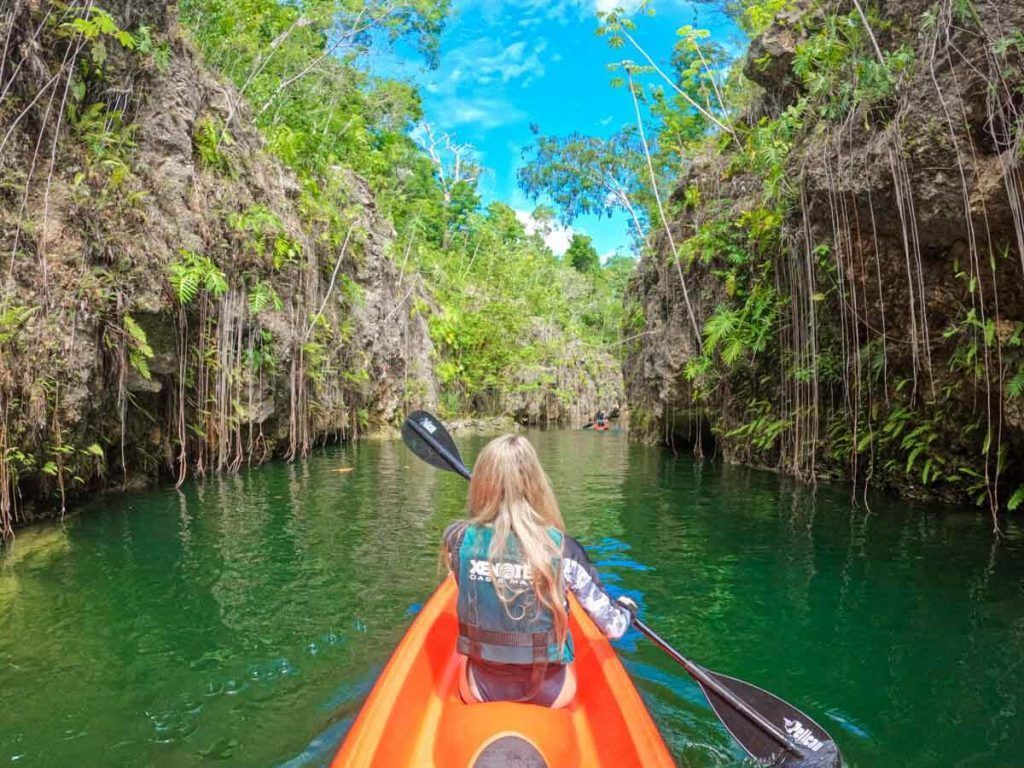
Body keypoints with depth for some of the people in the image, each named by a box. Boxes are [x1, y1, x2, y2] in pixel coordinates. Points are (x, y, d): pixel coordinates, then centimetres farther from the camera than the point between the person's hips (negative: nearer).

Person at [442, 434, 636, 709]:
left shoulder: (458, 539, -17)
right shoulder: (563, 549, -20)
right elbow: (613, 627, -10)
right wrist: (626, 609, 11)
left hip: (480, 689, 1)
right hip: (551, 693, -1)